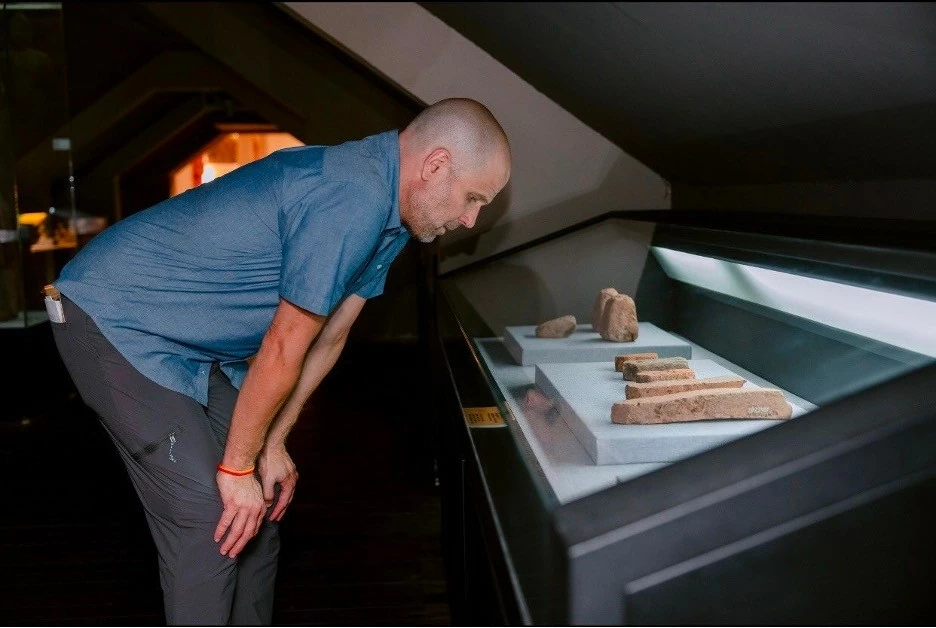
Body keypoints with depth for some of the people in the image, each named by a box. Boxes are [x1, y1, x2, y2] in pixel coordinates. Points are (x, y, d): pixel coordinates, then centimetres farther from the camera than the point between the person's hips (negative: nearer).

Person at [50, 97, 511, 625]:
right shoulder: (353, 199, -29)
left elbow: (330, 336, 6)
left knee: (258, 507, 11)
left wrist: (272, 443, 6)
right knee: (213, 525, -11)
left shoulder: (387, 208, 3)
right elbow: (282, 350, -24)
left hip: (197, 345, 9)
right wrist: (238, 466, -13)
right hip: (117, 322, -9)